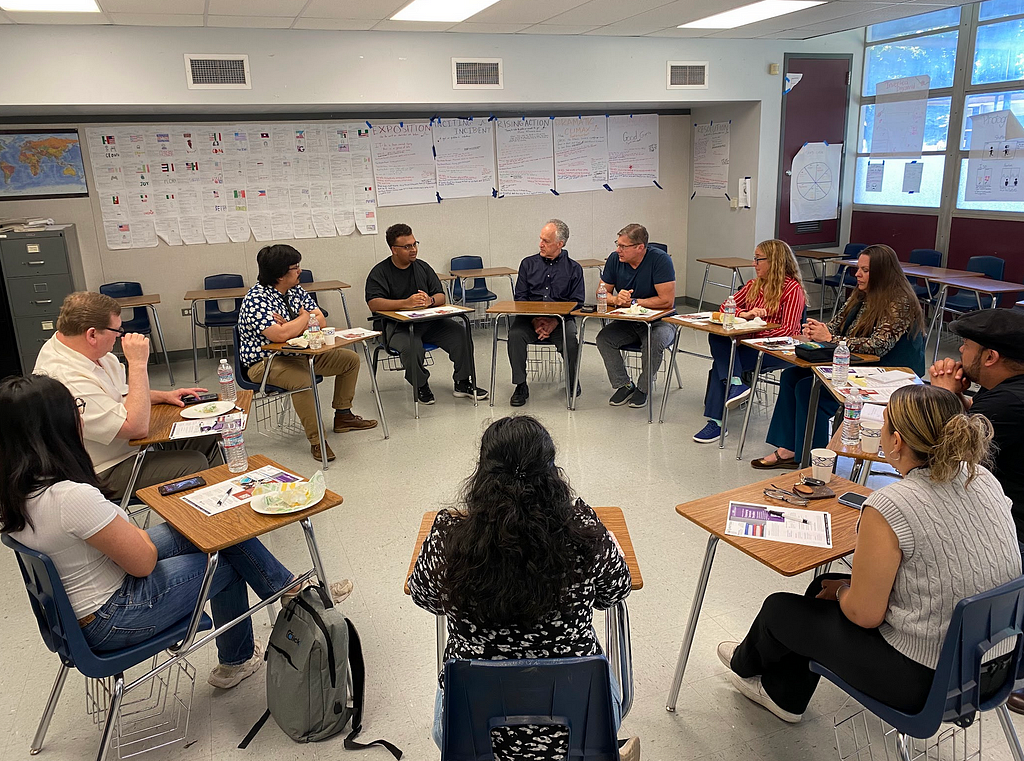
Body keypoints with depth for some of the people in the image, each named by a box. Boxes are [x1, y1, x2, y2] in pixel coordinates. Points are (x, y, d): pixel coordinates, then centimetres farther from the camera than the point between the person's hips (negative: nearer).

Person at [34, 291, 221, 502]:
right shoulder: (67, 381, -32)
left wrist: (164, 396, 5)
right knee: (195, 464, -20)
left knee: (204, 438, 6)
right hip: (105, 472, -10)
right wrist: (138, 363, -30)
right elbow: (137, 427, -33)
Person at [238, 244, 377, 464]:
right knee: (302, 380, -38)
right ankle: (316, 441, -24)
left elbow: (320, 321, -1)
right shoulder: (256, 300, -22)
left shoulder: (295, 290, 4)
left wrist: (290, 326, -19)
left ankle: (343, 416, 19)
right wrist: (304, 318, -16)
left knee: (350, 359, 8)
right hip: (265, 362, -9)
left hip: (300, 353, 9)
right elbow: (280, 335, -35)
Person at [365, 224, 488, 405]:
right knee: (412, 346, -36)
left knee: (458, 333, -19)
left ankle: (462, 384, -4)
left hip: (428, 321, 4)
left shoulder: (423, 267, 13)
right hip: (396, 325, -4)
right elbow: (373, 304, -16)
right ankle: (420, 386, -8)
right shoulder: (380, 272, -1)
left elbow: (441, 297, 7)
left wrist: (430, 300, -19)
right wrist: (406, 303, -28)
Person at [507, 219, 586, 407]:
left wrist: (555, 321, -16)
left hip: (561, 319, -2)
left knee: (570, 340, -31)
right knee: (515, 334, -28)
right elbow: (520, 297, 7)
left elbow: (577, 302, 0)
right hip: (530, 318, 2)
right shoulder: (528, 264, 13)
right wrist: (534, 320, -12)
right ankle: (520, 386, -15)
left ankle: (572, 383, -1)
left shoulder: (573, 268, 8)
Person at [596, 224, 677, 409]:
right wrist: (616, 299, -21)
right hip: (627, 321, 5)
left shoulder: (660, 260, -19)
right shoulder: (614, 259, -4)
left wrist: (633, 302, -19)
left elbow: (667, 301, -24)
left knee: (654, 341, -34)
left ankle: (643, 388, -9)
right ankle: (624, 385, -2)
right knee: (603, 338, -20)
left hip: (659, 320, -5)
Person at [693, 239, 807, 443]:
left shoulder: (793, 288, -6)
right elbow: (726, 306, 10)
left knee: (722, 360, -24)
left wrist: (752, 332, -18)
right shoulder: (754, 284, 15)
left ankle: (716, 422, -19)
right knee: (716, 337, -24)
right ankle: (736, 383, -30)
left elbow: (787, 330, -14)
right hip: (751, 344, 6)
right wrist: (745, 314, -10)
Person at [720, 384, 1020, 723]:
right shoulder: (983, 479, -6)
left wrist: (841, 592, 0)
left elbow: (865, 615, -19)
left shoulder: (888, 508, -29)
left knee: (779, 609, 14)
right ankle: (782, 695, 45)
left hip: (927, 678, -8)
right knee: (824, 585, 24)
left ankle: (747, 664, 51)